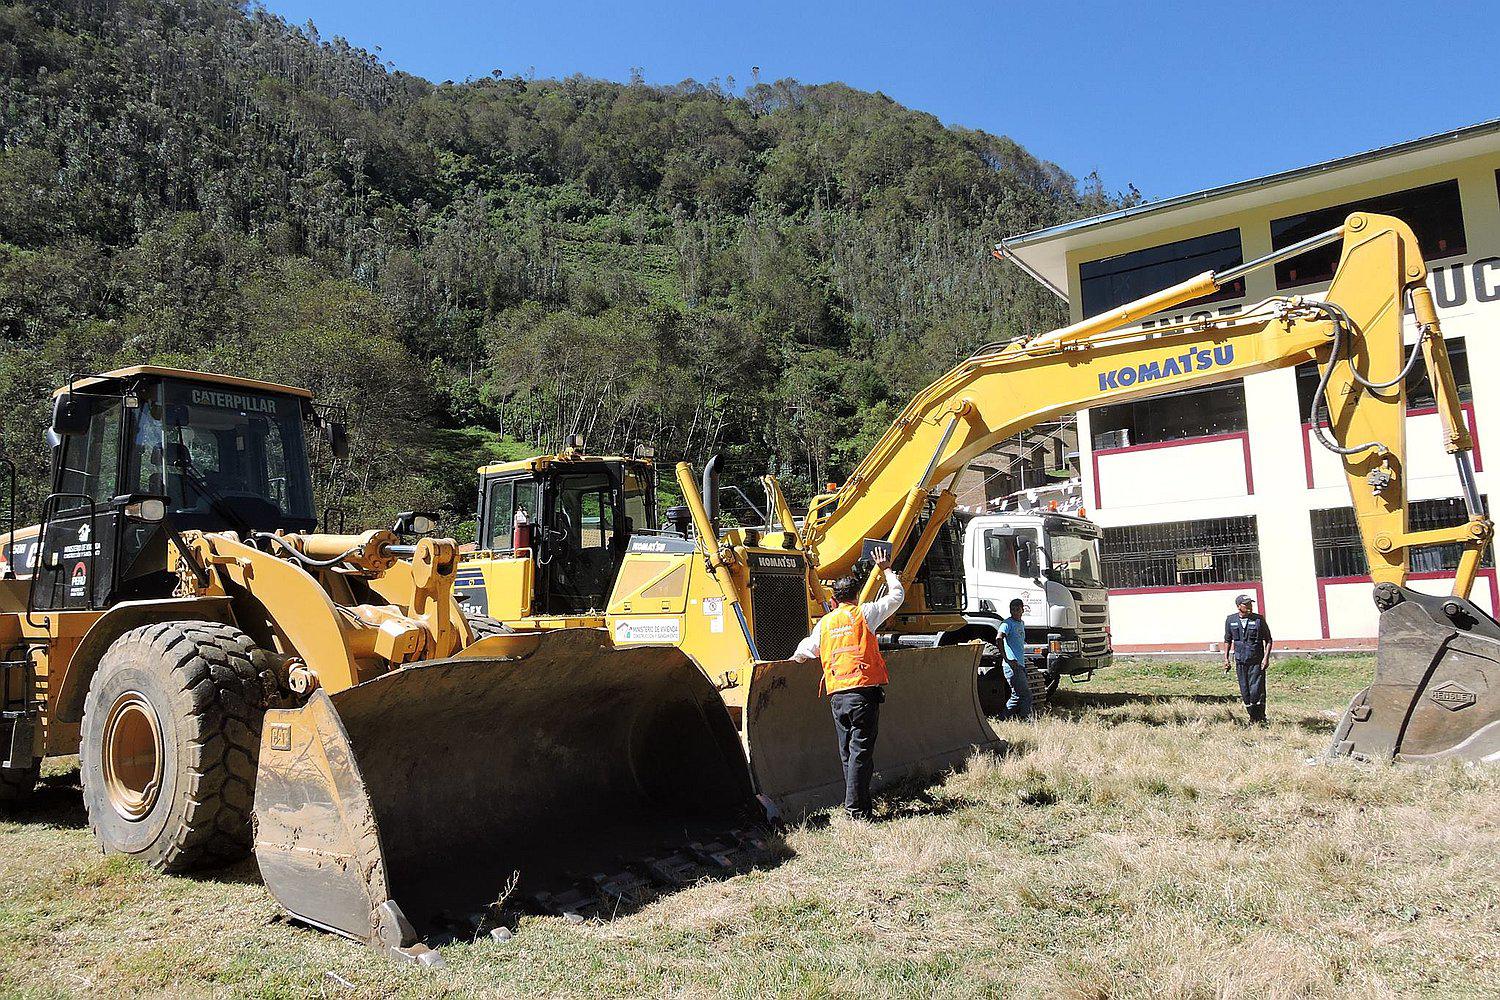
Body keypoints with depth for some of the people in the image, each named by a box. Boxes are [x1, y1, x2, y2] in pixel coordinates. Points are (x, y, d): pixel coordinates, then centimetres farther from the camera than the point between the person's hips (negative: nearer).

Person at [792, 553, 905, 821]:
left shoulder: (824, 623, 14)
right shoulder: (863, 613, 3)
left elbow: (804, 651, 27)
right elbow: (897, 595, 12)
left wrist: (796, 657, 51)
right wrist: (886, 570, 28)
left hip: (836, 695, 4)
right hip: (864, 692, -4)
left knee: (847, 753, 13)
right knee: (861, 752, -5)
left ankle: (854, 802, 18)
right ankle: (856, 809, -7)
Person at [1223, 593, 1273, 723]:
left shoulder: (1259, 619, -4)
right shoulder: (1231, 620, 3)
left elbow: (1268, 640, 1)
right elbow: (1227, 640, 14)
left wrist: (1266, 657, -10)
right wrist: (1226, 658, 9)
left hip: (1257, 661, -3)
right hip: (1240, 661, 3)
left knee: (1256, 691, -9)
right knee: (1245, 693, 6)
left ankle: (1261, 719, 5)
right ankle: (1252, 718, 20)